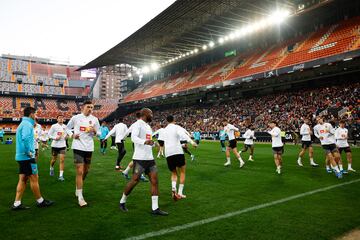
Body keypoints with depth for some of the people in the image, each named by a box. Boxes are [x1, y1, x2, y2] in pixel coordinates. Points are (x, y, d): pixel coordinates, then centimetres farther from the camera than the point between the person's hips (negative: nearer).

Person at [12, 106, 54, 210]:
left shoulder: (22, 124, 17)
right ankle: (40, 201, 11)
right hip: (27, 157, -10)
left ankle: (17, 203, 13)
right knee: (34, 178, 0)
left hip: (21, 156, 10)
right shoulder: (27, 124, -14)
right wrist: (30, 153, -21)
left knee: (23, 179, 11)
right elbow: (25, 139, -29)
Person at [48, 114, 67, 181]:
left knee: (62, 160, -8)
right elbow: (49, 135, -3)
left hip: (62, 145, 2)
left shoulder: (65, 126, 5)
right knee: (54, 159, 13)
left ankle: (61, 175, -5)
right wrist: (55, 138, -18)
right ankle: (51, 168, 45)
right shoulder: (54, 126, -5)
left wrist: (66, 136, -2)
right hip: (55, 145, -2)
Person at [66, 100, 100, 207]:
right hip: (78, 147, -4)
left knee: (86, 171, 16)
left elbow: (99, 133, 8)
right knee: (80, 171, -9)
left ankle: (78, 189, 41)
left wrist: (95, 131, -14)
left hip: (89, 148, 4)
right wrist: (72, 135, -7)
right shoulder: (76, 118, -2)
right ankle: (80, 197, -2)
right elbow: (68, 127, 12)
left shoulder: (94, 119, 3)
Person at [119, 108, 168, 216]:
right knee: (135, 181, 0)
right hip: (140, 158, -8)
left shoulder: (148, 126, 18)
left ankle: (155, 208, 7)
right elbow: (133, 137, -28)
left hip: (150, 158, 8)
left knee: (154, 181, 2)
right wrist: (145, 142, -43)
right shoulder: (137, 124, -10)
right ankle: (122, 202, 23)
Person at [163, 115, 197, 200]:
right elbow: (183, 134, -18)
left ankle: (173, 188, -10)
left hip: (168, 153, 4)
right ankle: (180, 193, 4)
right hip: (177, 152, -4)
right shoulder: (176, 127, 4)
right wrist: (191, 141, -33)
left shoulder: (165, 130, 20)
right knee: (182, 172, 11)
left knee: (174, 173, 17)